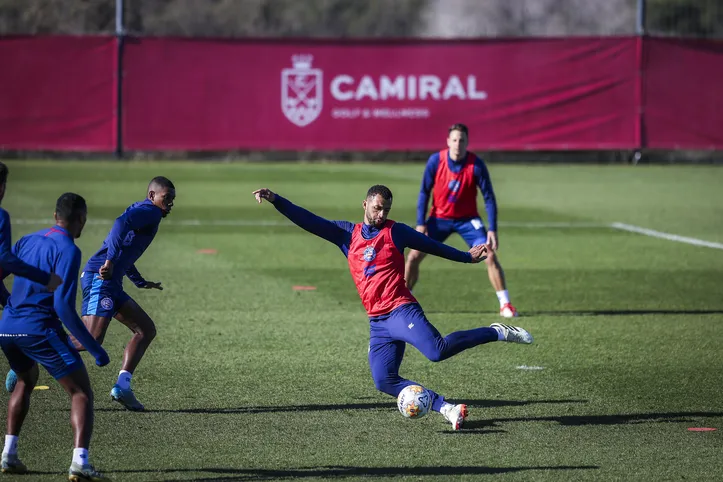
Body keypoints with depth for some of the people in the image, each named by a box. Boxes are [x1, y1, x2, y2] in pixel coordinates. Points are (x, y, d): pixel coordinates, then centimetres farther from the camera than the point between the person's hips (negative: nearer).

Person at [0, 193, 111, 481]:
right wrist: (94, 348, -14)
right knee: (81, 393, -2)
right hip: (40, 328, -7)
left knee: (26, 382, 32)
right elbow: (64, 306, -17)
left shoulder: (28, 240, 13)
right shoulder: (67, 251, -9)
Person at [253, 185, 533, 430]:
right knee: (384, 381, -10)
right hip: (377, 322, 5)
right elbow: (310, 222, 10)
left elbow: (432, 246, 15)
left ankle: (498, 333, -11)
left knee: (437, 350, -28)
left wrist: (467, 257, 20)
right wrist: (275, 200, 2)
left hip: (401, 311, -5)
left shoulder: (395, 232, 5)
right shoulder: (348, 234, 14)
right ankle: (446, 408, -10)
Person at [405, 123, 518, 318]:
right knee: (414, 256, -7)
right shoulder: (435, 161, -15)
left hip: (467, 219, -1)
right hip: (439, 218, 1)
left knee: (490, 256, -16)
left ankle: (505, 304, -6)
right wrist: (421, 224, -9)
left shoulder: (476, 165, -18)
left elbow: (489, 197, -13)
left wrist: (492, 230, -19)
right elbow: (424, 192, -4)